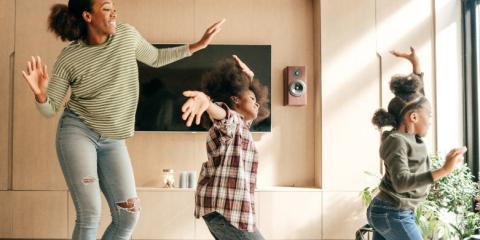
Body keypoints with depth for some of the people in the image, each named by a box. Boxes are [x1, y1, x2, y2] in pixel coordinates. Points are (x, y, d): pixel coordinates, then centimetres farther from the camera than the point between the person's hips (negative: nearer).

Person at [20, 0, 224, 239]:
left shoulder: (127, 34, -1)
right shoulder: (69, 58, -9)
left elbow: (155, 58, 18)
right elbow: (50, 109, -2)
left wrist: (197, 45, 13)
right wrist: (40, 94, -26)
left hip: (112, 141, 4)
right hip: (77, 132, -4)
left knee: (128, 216, -2)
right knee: (89, 215, -12)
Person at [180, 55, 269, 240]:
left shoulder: (240, 124, 21)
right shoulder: (231, 120, -8)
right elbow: (223, 113, -34)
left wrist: (250, 77, 31)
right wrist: (206, 102, -55)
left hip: (221, 205, 11)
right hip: (225, 206, -11)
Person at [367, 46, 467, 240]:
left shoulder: (409, 135, 9)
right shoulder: (396, 140, -18)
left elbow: (416, 96, 23)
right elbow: (401, 182, -31)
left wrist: (415, 64, 20)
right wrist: (444, 170, -38)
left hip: (386, 211, 9)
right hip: (393, 215, -9)